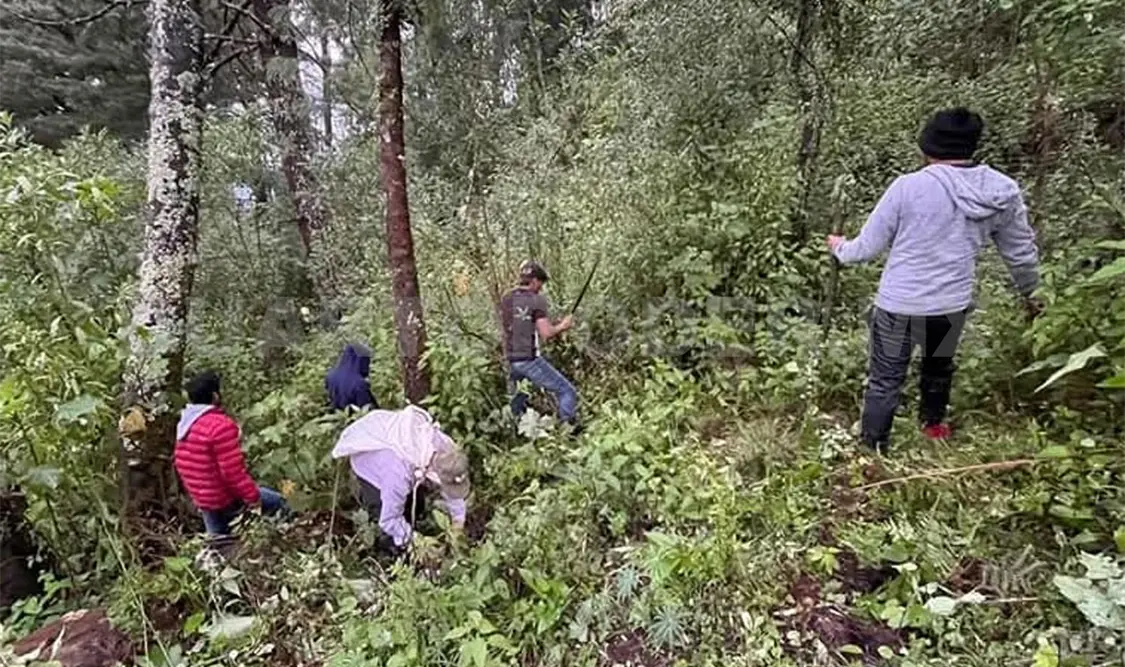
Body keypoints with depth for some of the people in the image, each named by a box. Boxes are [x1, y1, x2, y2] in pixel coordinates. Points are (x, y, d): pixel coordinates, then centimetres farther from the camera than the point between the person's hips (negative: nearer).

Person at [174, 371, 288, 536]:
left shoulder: (184, 424, 4)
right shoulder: (221, 425, -25)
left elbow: (181, 464, 15)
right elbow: (232, 470, -26)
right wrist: (252, 496, -16)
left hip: (203, 499, 9)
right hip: (226, 498, -9)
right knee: (277, 502, 8)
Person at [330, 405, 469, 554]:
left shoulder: (445, 447, -32)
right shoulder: (399, 475, -47)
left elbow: (452, 485, -10)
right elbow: (389, 520, -30)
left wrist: (458, 518, -3)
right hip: (367, 460, -5)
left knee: (417, 505, 8)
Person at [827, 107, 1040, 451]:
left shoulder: (909, 186, -16)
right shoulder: (1003, 192, -2)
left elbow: (868, 247, -8)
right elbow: (1022, 253, 11)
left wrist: (840, 248, 14)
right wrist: (1029, 292, 29)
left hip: (898, 304, -4)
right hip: (952, 305, 4)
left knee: (885, 380, 8)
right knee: (939, 366, 29)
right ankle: (933, 424, 52)